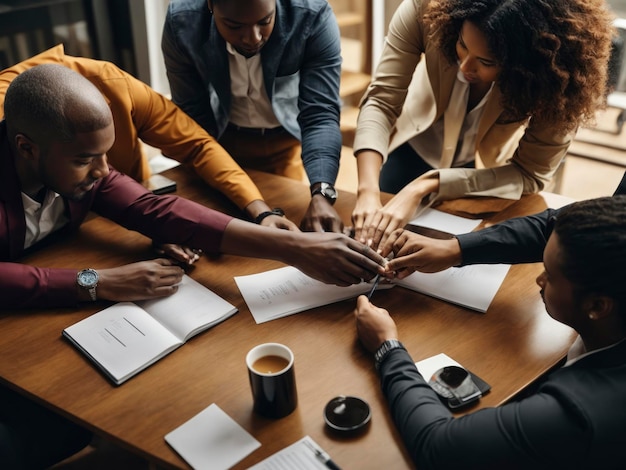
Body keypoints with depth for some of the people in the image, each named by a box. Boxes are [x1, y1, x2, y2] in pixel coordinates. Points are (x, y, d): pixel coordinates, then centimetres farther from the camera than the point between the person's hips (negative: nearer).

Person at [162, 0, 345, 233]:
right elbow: (192, 117, -16)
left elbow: (320, 113, -33)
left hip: (287, 137, 0)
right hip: (223, 137, 1)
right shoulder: (181, 22, -26)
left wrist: (321, 194, -47)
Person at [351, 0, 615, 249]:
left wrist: (425, 187, -41)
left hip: (484, 170, -1)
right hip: (414, 149, 2)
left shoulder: (557, 72, -34)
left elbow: (531, 174, -28)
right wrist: (368, 192, -49)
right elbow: (382, 101, -32)